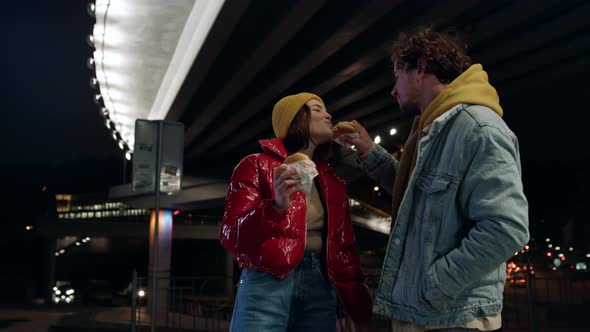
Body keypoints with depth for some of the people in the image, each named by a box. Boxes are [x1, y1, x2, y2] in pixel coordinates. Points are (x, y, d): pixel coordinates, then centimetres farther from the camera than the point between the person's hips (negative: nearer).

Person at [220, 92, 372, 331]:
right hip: (267, 282, -5)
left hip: (319, 285, 5)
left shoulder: (331, 182, 15)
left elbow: (344, 248, 16)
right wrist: (276, 206, -26)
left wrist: (361, 309, 12)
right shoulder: (257, 165, 0)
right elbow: (231, 235, -8)